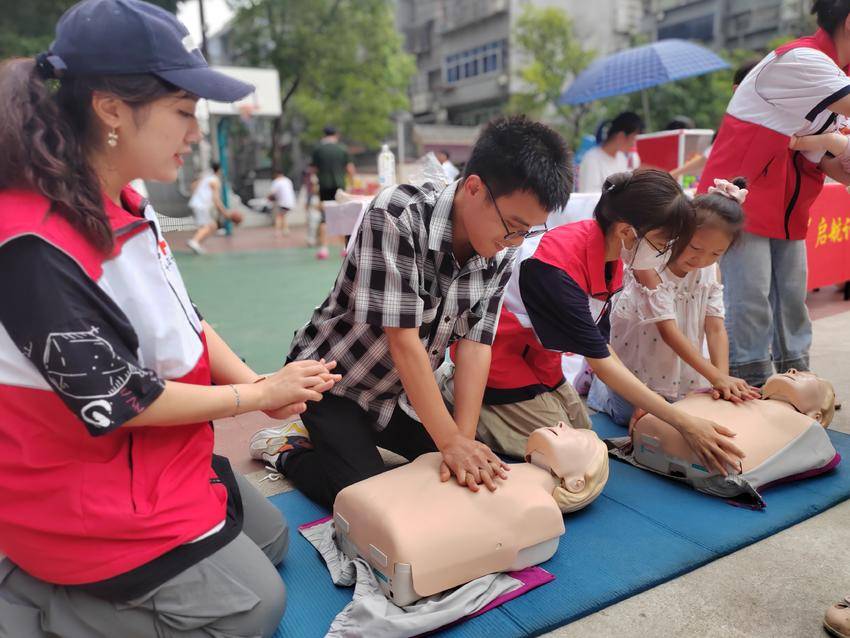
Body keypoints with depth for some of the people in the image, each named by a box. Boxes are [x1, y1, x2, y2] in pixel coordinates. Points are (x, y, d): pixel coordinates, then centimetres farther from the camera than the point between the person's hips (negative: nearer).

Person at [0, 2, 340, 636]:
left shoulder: (129, 204, -1)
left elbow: (181, 321, 5)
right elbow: (117, 404, -25)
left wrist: (259, 383, -9)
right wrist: (259, 395, -15)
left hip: (159, 459, 9)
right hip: (91, 494, -9)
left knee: (270, 538, 22)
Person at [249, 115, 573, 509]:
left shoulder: (501, 254, -11)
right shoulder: (399, 215, -31)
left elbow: (475, 345, -13)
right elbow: (403, 340, -32)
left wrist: (465, 440, -21)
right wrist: (450, 439, -29)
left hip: (404, 389, 6)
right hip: (333, 379, -6)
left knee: (464, 474, 6)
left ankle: (368, 437, 24)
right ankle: (283, 450, 11)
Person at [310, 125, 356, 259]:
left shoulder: (318, 149, 1)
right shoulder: (342, 149, 2)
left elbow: (313, 169, 4)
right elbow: (350, 169, 1)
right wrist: (351, 178, 20)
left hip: (324, 187, 0)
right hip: (339, 186, 1)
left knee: (324, 218, 1)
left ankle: (323, 247, -6)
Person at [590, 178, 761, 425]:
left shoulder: (712, 271, -9)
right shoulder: (648, 266, -29)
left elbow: (716, 328, -15)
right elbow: (668, 331, -33)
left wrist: (723, 377, -32)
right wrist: (715, 376, -38)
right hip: (637, 358, -5)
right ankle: (596, 377, 28)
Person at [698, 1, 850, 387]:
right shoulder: (800, 59, -15)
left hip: (787, 208, 10)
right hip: (743, 197, -9)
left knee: (792, 297, 9)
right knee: (750, 300, -10)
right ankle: (751, 391, -1)